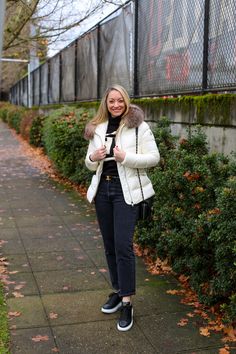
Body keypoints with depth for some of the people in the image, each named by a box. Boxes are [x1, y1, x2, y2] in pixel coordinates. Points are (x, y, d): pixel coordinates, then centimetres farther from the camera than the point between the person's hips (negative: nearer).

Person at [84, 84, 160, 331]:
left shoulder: (138, 126, -5)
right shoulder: (98, 129, 9)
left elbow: (154, 157, -8)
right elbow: (90, 165, 14)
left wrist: (126, 158, -21)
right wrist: (93, 158, -10)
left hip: (126, 191, -5)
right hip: (102, 189, 6)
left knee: (123, 245, -11)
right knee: (109, 245, 13)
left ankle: (127, 303, -1)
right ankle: (117, 292, 29)